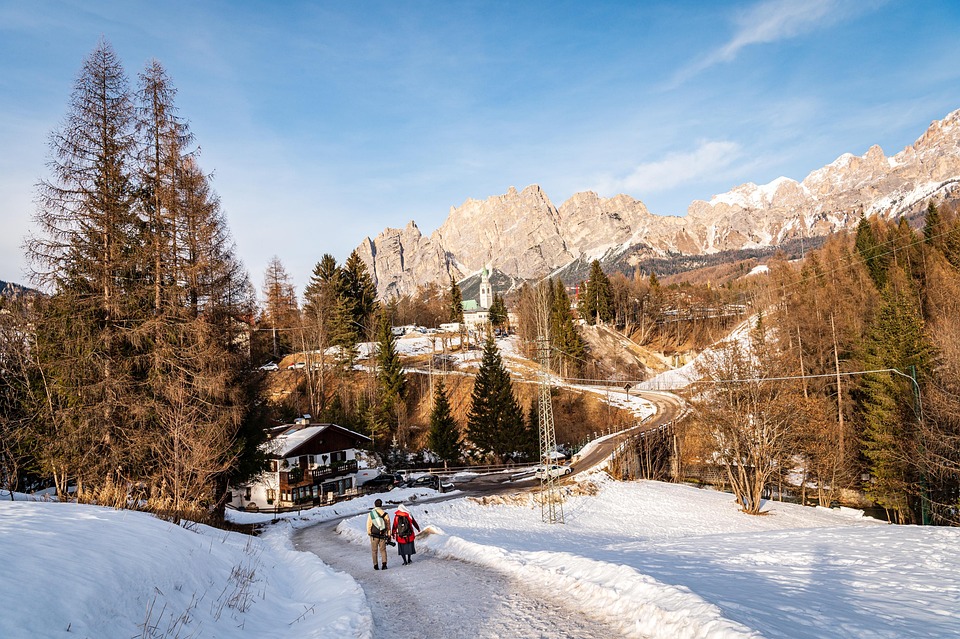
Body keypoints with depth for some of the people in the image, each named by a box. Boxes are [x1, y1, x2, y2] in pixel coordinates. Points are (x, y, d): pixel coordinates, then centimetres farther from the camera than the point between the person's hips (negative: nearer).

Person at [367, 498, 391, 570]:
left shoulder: (371, 514, -8)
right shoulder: (385, 514, -3)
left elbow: (368, 525, -3)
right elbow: (388, 525, 3)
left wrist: (369, 533, 12)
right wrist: (388, 535, 12)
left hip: (374, 535, -1)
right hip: (382, 535, 1)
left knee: (374, 551, 12)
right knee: (383, 550, 11)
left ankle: (376, 565, 13)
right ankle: (384, 564, -4)